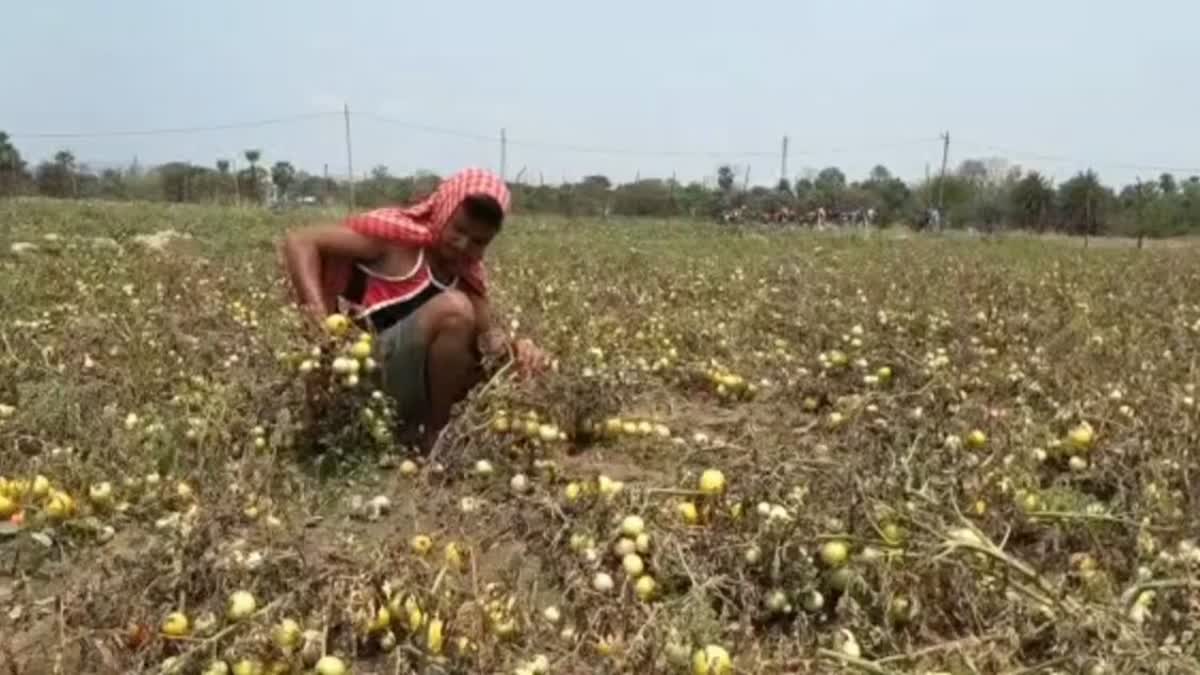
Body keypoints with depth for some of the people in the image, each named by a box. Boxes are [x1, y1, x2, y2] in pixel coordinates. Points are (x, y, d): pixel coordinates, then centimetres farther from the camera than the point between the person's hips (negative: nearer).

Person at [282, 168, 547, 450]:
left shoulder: (466, 271, 11)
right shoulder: (398, 232, -8)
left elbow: (488, 332, 6)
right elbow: (299, 242, -10)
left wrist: (517, 348, -18)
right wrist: (321, 323, -23)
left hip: (413, 388, 8)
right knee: (454, 308, -25)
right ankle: (436, 437, -11)